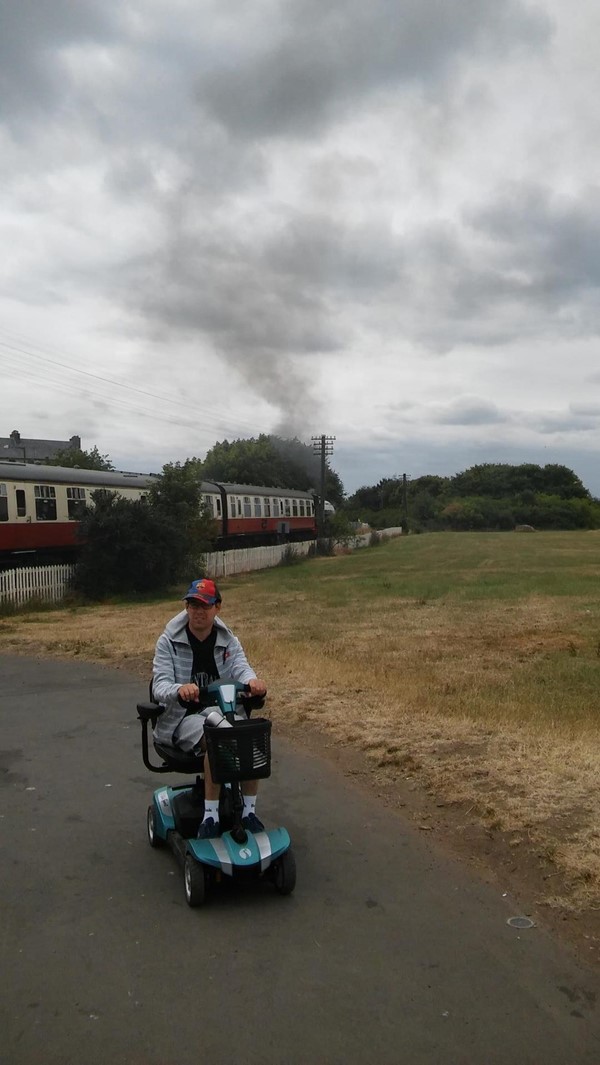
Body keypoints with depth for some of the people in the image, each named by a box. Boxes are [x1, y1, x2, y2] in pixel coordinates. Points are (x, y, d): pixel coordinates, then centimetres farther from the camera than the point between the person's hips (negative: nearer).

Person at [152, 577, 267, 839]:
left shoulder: (228, 641, 5)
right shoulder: (169, 641, -5)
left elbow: (240, 668, -13)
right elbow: (159, 686, -16)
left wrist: (252, 680, -39)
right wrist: (180, 689, -40)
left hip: (223, 710, 3)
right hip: (183, 716, -3)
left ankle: (249, 810, -12)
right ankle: (210, 816, -25)